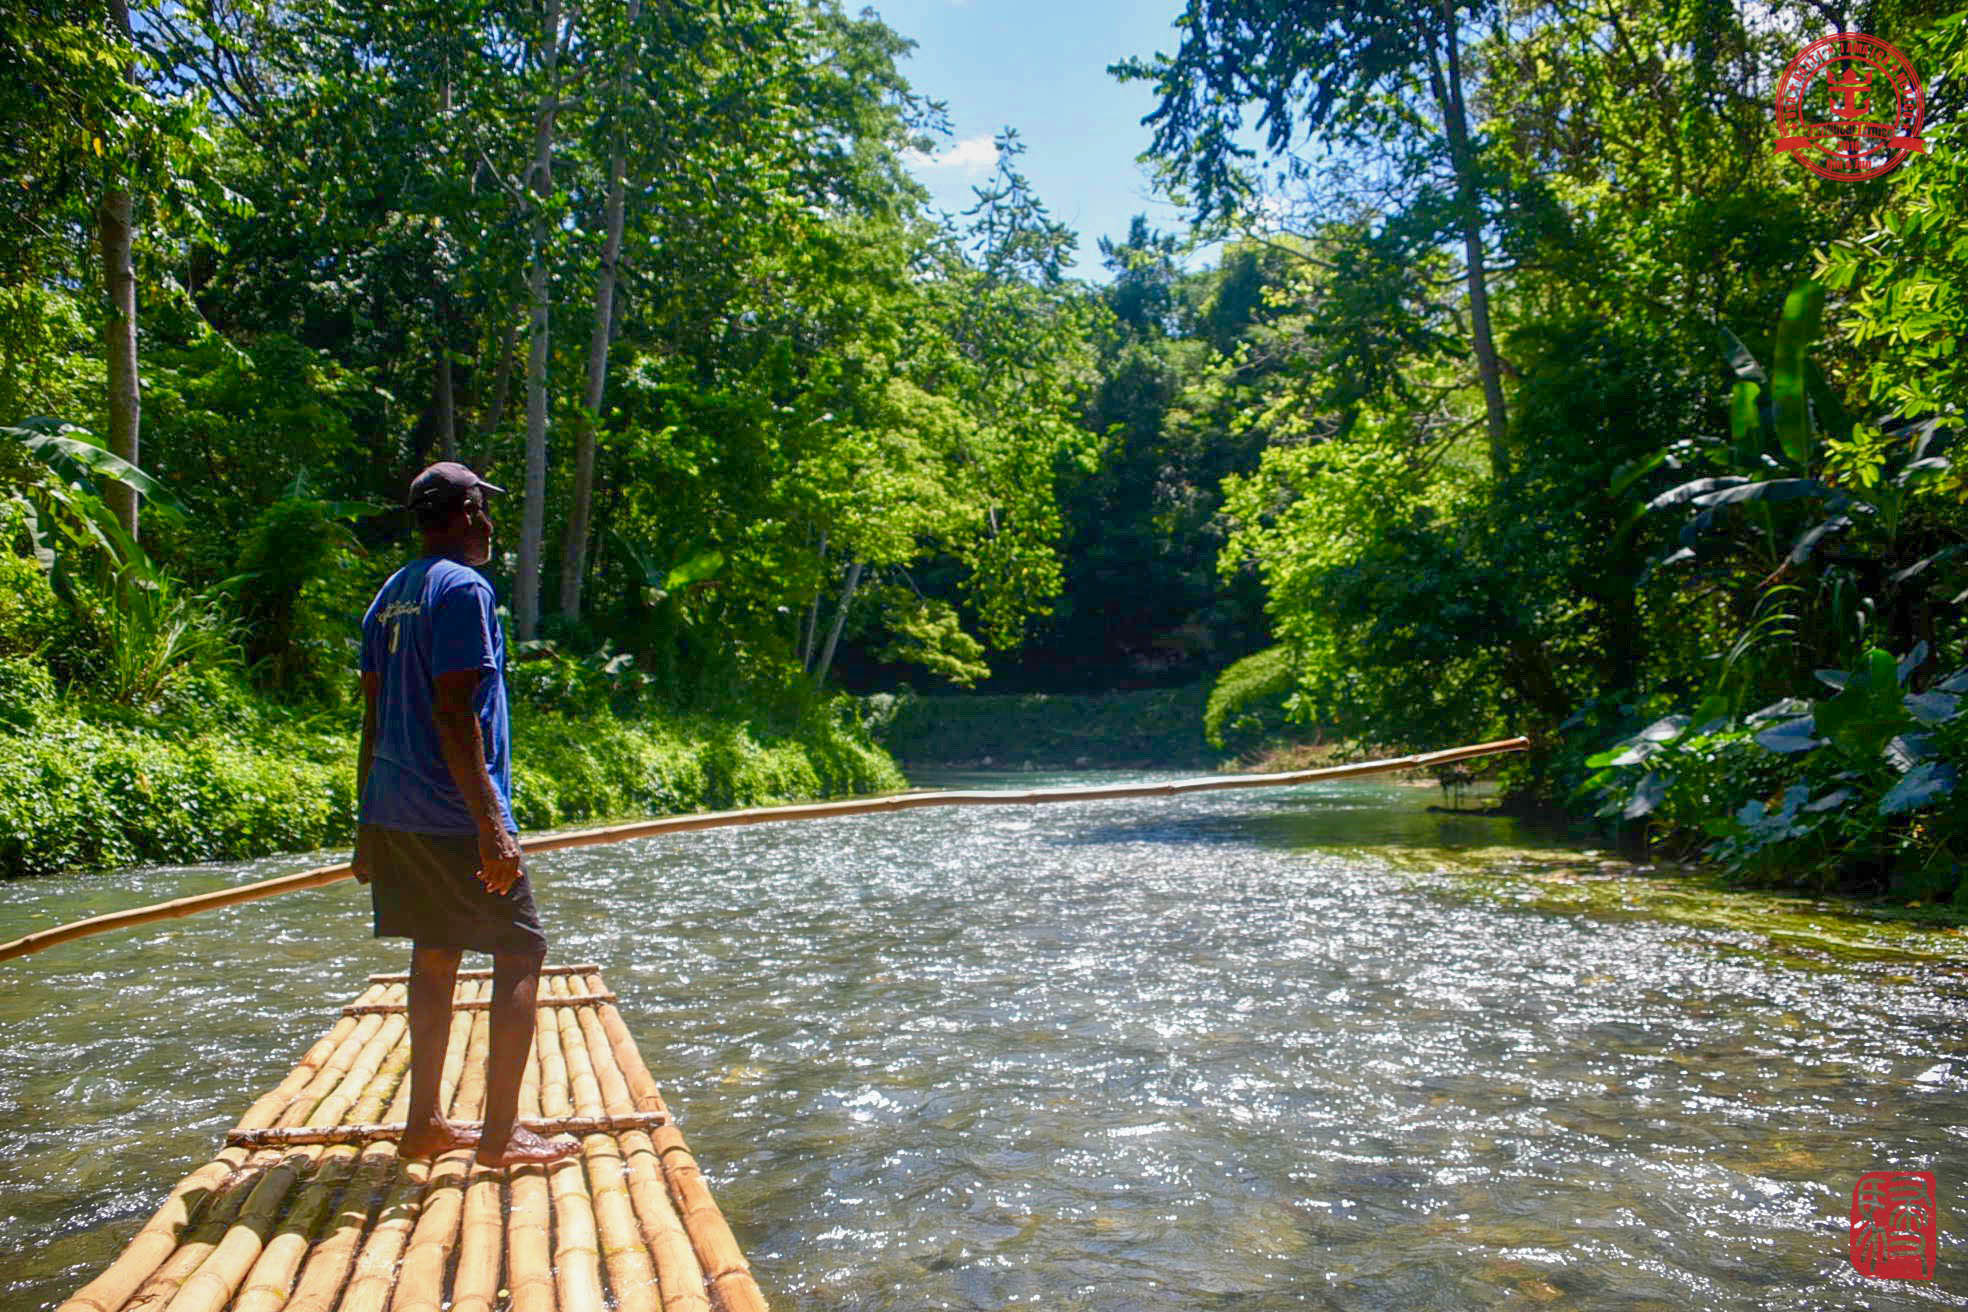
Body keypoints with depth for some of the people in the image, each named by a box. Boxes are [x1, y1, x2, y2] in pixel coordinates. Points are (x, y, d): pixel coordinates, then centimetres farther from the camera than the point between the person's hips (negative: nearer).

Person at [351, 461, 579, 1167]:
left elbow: (373, 720, 17)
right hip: (453, 817, -9)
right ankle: (501, 1134, 2)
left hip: (393, 815, 9)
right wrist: (491, 827, -20)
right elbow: (454, 715, -19)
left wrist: (367, 828, 21)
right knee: (521, 952, 0)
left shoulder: (389, 596, 16)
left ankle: (425, 1123, 21)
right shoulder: (462, 588, -12)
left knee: (435, 954, 16)